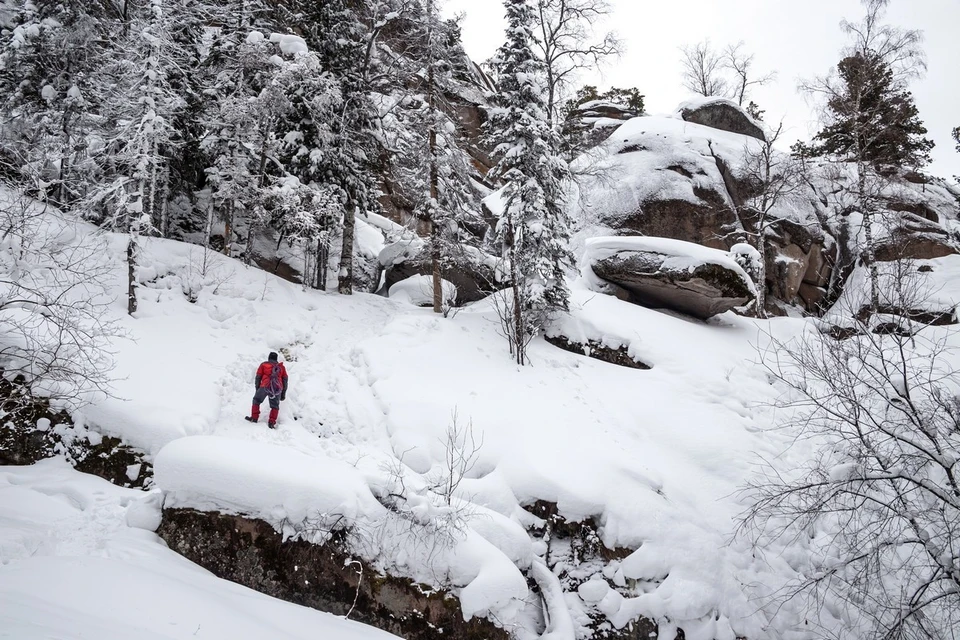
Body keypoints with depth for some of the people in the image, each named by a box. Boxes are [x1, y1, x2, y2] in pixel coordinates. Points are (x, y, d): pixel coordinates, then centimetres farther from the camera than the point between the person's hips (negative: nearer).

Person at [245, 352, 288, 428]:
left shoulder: (263, 365, 20)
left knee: (256, 400, 20)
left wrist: (257, 389, 20)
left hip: (266, 386, -1)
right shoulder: (281, 367, 26)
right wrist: (283, 393, 25)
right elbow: (285, 380, 23)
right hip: (277, 388, 2)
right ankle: (271, 422, -2)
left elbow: (258, 377, 14)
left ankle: (254, 418, 16)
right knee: (275, 406, 11)